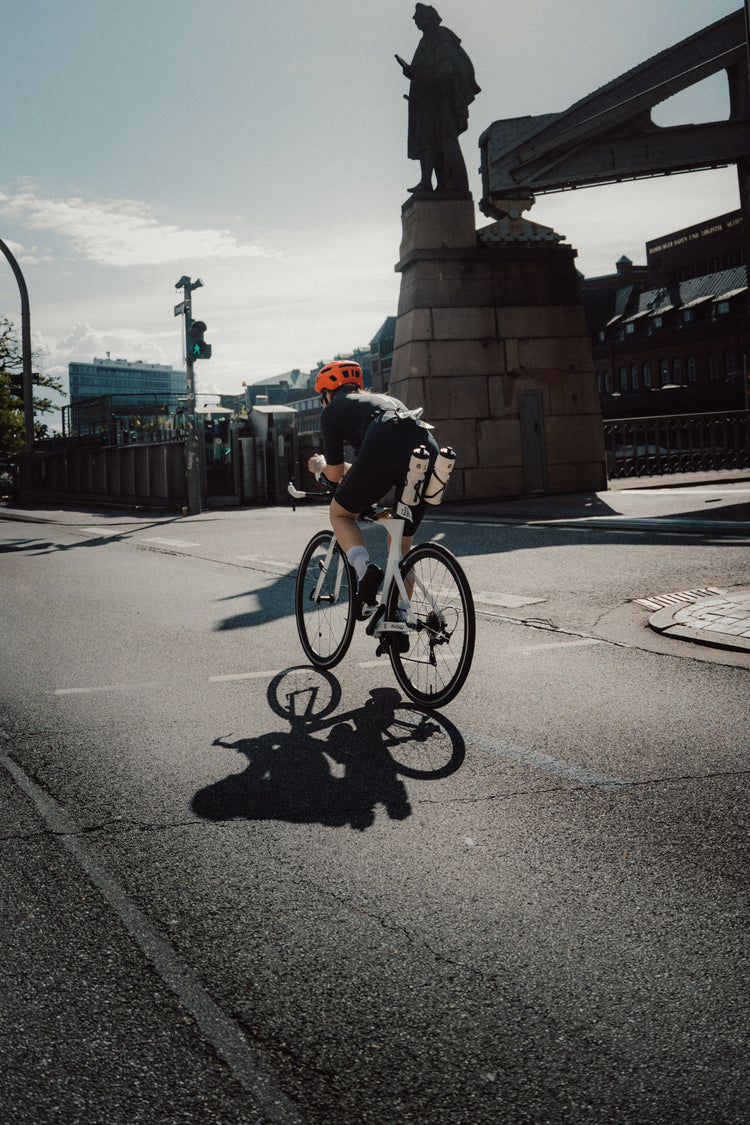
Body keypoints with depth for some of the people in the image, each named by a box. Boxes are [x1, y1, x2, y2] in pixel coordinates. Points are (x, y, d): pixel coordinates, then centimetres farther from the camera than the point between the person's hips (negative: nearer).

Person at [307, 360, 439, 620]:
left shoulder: (333, 410, 24)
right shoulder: (386, 399, 40)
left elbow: (335, 474, 23)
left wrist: (319, 465, 45)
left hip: (384, 448, -5)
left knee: (341, 513, 20)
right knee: (401, 544, 21)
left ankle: (365, 569, -7)